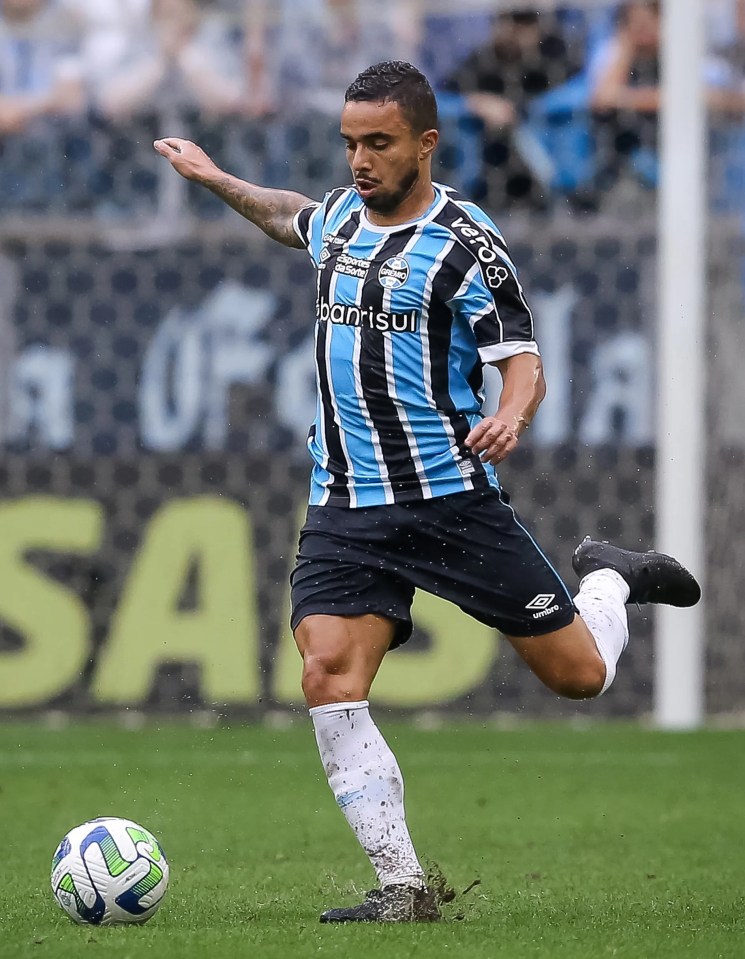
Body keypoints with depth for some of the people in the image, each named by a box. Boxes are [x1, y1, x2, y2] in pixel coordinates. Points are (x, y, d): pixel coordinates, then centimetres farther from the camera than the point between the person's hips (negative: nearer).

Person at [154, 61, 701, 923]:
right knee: (327, 677, -17)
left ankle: (607, 579, 38)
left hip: (450, 496, -5)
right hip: (345, 509, 5)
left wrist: (509, 418, -32)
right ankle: (402, 886, -12)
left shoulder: (465, 245, -10)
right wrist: (219, 182, 33)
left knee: (579, 673, 2)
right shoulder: (341, 215, 9)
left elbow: (523, 361, -13)